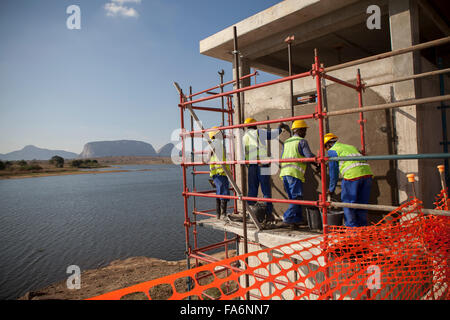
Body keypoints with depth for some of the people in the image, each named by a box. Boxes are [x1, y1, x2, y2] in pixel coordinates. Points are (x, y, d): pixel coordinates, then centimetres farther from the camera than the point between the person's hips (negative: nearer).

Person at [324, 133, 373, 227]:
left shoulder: (332, 151, 11)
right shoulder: (351, 147, 32)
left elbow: (333, 172, 10)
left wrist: (331, 189, 21)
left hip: (352, 174, -7)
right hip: (367, 173, 7)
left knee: (348, 202, 5)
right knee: (362, 202, 15)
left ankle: (351, 227, 5)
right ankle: (362, 227, 21)